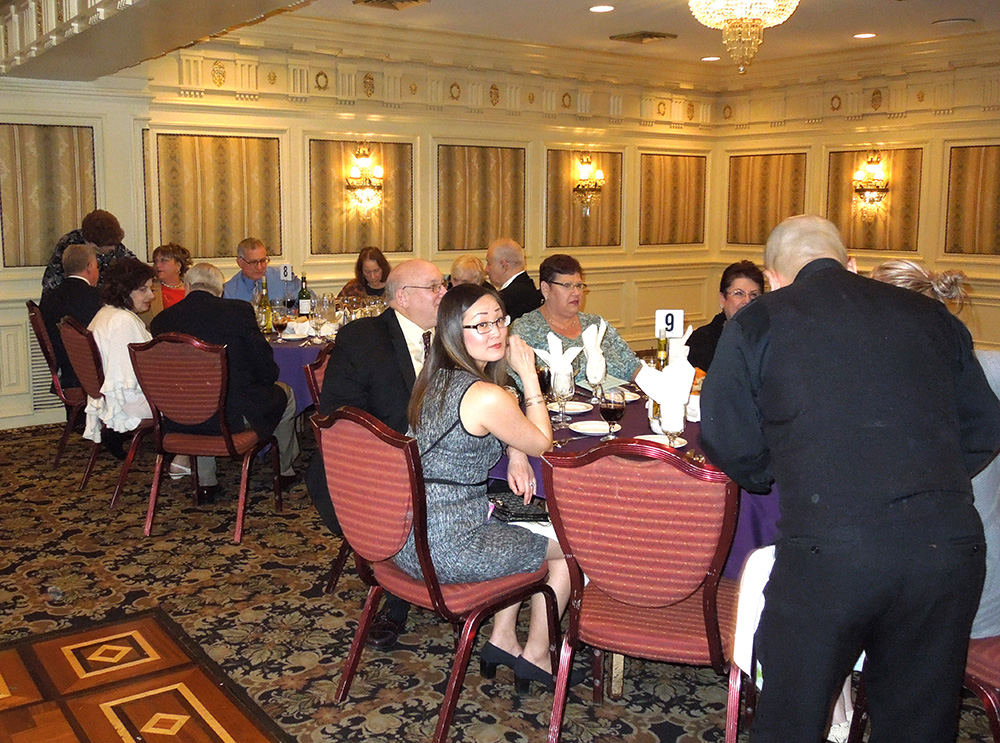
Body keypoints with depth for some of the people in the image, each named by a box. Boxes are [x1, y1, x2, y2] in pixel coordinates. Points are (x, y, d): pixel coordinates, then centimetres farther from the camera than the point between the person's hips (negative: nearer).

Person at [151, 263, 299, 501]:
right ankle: (285, 470, 41)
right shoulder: (239, 310, -12)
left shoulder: (160, 320, -1)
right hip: (234, 414, -4)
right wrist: (266, 382, 14)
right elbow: (266, 368, -9)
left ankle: (205, 481, 34)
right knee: (284, 393, 24)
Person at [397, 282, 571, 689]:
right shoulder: (488, 397, -22)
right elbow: (542, 443, -4)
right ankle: (536, 655, 26)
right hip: (446, 548, -8)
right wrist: (529, 375, -3)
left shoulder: (434, 377, 5)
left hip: (406, 537, 8)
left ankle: (503, 639, 33)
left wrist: (515, 451, 8)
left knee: (530, 533, 29)